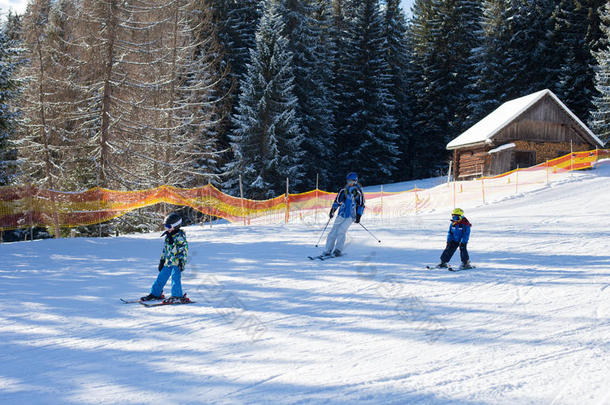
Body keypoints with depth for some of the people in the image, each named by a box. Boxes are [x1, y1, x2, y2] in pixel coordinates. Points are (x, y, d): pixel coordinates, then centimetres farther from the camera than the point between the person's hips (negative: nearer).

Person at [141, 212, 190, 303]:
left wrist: (182, 261, -19)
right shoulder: (168, 236, 14)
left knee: (175, 278, -17)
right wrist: (162, 260, 22)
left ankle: (177, 296, -15)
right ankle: (155, 294, 21)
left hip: (177, 262, -8)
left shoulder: (180, 236, -11)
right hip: (168, 262, 8)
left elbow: (184, 249, -14)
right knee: (161, 277, 11)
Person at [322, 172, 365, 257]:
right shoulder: (343, 190, 6)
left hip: (351, 216, -3)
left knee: (341, 231, -18)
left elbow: (361, 205, 0)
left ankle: (338, 250, -8)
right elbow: (337, 201, 15)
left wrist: (359, 216, -6)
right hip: (341, 215, 4)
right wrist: (332, 211, 10)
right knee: (333, 232, -3)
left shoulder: (358, 191, -2)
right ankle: (327, 251, 3)